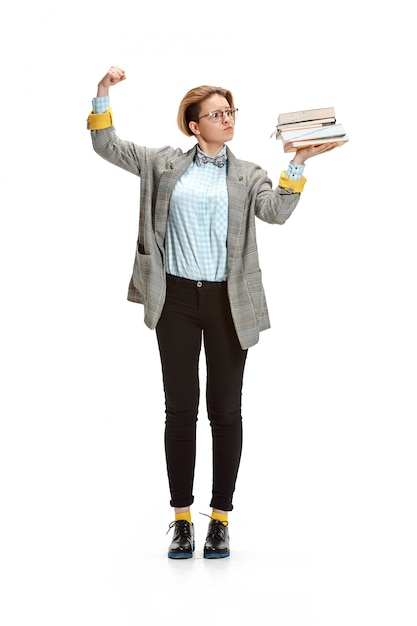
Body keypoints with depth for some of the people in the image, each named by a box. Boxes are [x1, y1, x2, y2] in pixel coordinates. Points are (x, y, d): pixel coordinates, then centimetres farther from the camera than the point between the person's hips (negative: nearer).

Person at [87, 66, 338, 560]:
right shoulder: (165, 163, 9)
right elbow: (106, 146, 10)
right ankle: (182, 519, 13)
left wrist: (299, 162, -20)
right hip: (176, 299, 0)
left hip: (228, 303, 0)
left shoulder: (248, 175, 8)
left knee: (225, 410, 4)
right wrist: (103, 95, -3)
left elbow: (276, 211, -10)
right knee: (180, 409, 4)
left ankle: (220, 519, 15)